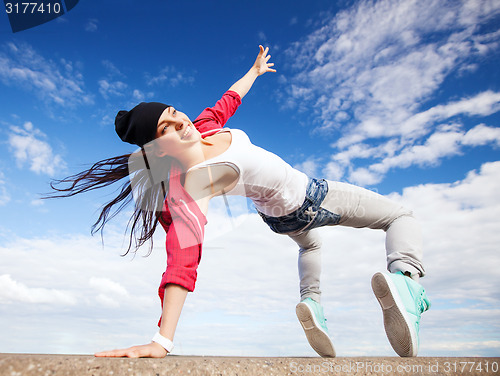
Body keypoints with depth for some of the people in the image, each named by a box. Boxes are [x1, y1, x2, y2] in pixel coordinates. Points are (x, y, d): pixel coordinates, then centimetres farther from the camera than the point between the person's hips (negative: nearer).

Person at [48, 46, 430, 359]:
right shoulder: (188, 187, -37)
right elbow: (183, 260, -46)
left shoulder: (203, 125, -14)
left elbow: (229, 99, 5)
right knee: (402, 216, 4)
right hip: (308, 202, -8)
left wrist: (254, 70, 20)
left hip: (282, 214, 8)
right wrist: (163, 341, -54)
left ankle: (312, 301, 24)